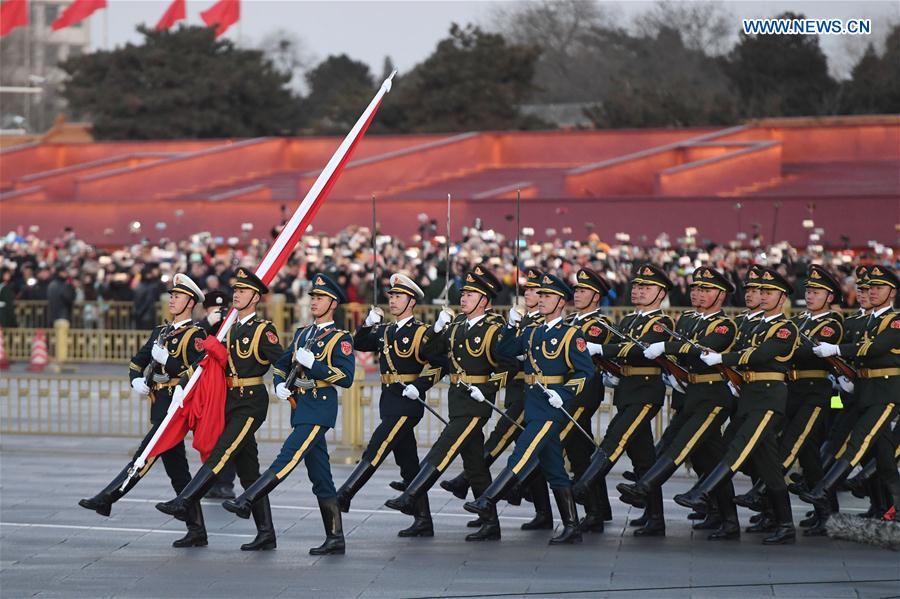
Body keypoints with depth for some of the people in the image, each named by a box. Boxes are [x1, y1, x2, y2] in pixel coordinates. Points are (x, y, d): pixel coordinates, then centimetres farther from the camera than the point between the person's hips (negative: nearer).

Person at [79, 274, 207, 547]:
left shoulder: (195, 335, -5)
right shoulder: (161, 332, 20)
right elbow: (137, 361, 24)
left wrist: (166, 359, -19)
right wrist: (137, 380, 3)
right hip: (159, 406, 9)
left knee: (145, 456, -13)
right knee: (176, 470, 7)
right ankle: (197, 531, 9)